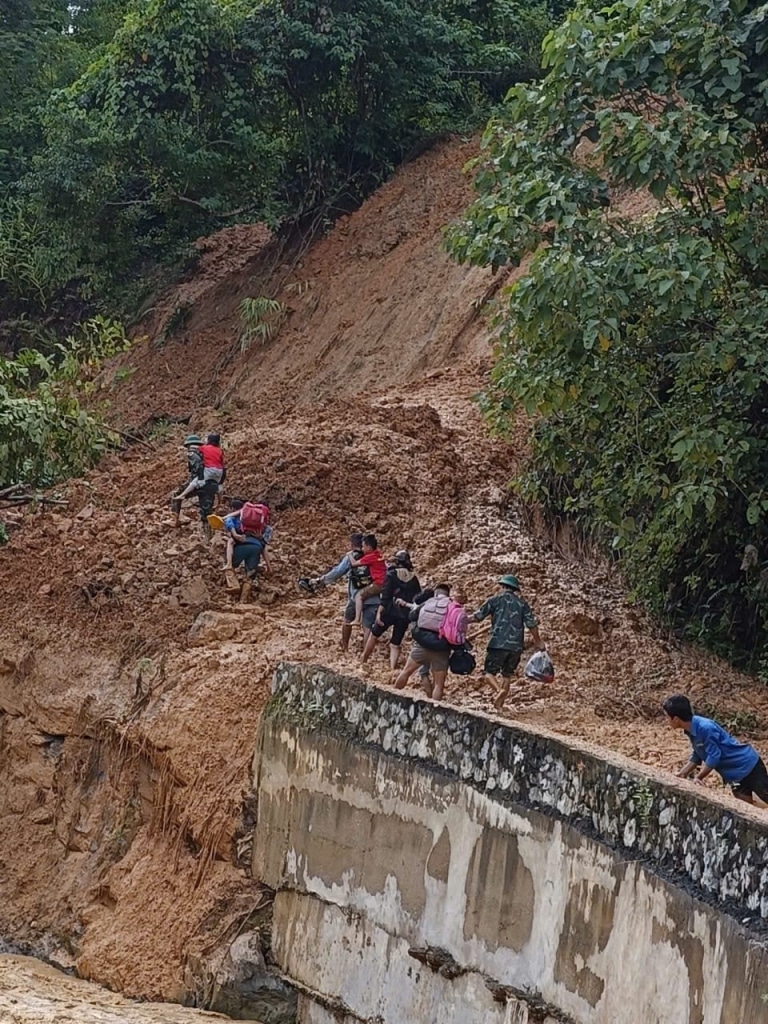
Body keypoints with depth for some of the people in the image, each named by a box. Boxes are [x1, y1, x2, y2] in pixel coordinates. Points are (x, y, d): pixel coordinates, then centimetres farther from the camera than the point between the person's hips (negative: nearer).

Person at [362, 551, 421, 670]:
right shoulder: (414, 578, 5)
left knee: (374, 634, 19)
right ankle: (393, 669, -4)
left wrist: (379, 613, -12)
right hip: (405, 614, 3)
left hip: (390, 611, -3)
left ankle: (363, 661, 27)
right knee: (395, 644, 10)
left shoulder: (392, 574, -6)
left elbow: (385, 596, -12)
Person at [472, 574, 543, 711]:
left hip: (498, 643, -4)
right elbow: (532, 625, 4)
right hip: (516, 646, 4)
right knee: (507, 674, 17)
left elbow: (477, 616, 4)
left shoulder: (495, 599, 3)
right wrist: (538, 642, 17)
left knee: (489, 672, 3)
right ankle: (500, 704, 17)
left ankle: (499, 690, -24)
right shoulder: (522, 603, 10)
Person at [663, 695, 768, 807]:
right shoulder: (691, 730, -3)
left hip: (747, 764, -8)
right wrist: (683, 773, 2)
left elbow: (714, 756, -26)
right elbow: (697, 756, 10)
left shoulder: (705, 728, -31)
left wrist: (698, 777, -17)